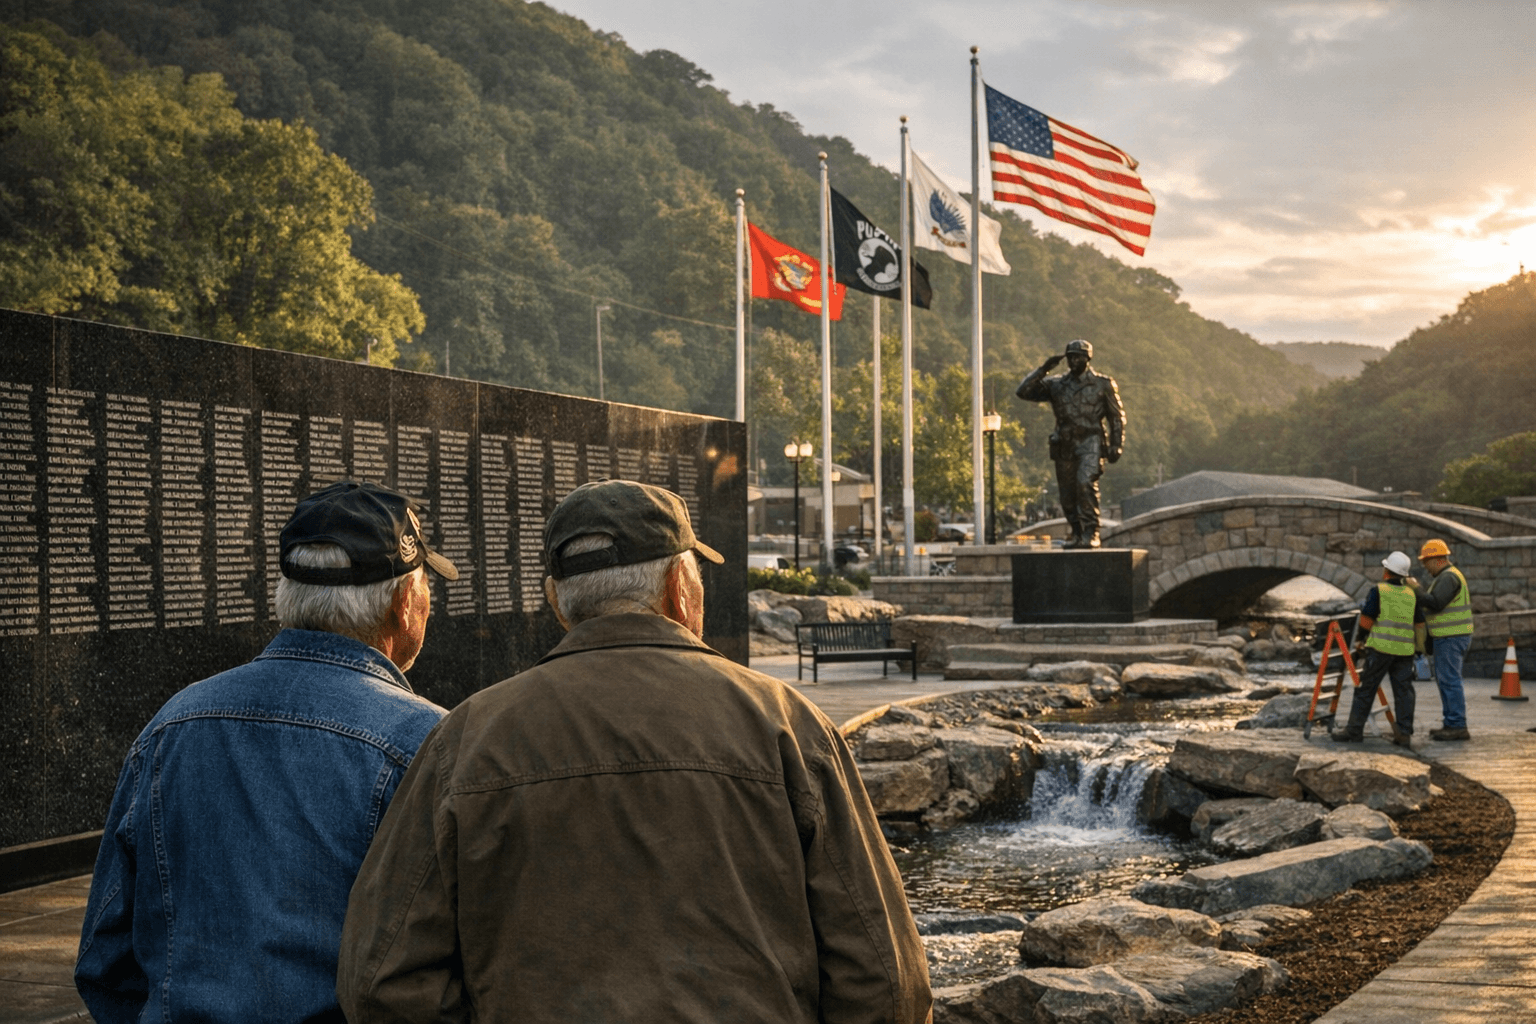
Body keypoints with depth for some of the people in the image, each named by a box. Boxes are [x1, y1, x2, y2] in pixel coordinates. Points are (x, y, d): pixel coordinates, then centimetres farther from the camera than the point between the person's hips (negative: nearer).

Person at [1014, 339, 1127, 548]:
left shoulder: (1103, 384, 8)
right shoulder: (1056, 384, 13)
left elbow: (1117, 417, 10)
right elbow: (1023, 391, 8)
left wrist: (1117, 445, 2)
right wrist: (1043, 369, 1)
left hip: (1090, 443, -4)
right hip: (1064, 445, 4)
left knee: (1085, 482, -24)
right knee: (1067, 494, 4)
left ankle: (1091, 533, -21)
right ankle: (1077, 533, 20)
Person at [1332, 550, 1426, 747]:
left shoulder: (1378, 591, -5)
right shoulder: (1411, 594, 10)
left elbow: (1365, 622, -7)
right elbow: (1420, 625, 13)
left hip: (1381, 648, -4)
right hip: (1404, 649, 4)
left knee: (1365, 688, 2)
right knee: (1403, 691, 5)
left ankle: (1354, 730, 4)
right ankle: (1404, 733, 0)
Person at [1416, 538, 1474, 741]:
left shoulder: (1448, 577, -15)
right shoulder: (1448, 576, 19)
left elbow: (1435, 603, -25)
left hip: (1451, 638, -11)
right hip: (1448, 637, 11)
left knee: (1449, 680, -10)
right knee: (1444, 680, 13)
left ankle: (1457, 726, -11)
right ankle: (1451, 723, 15)